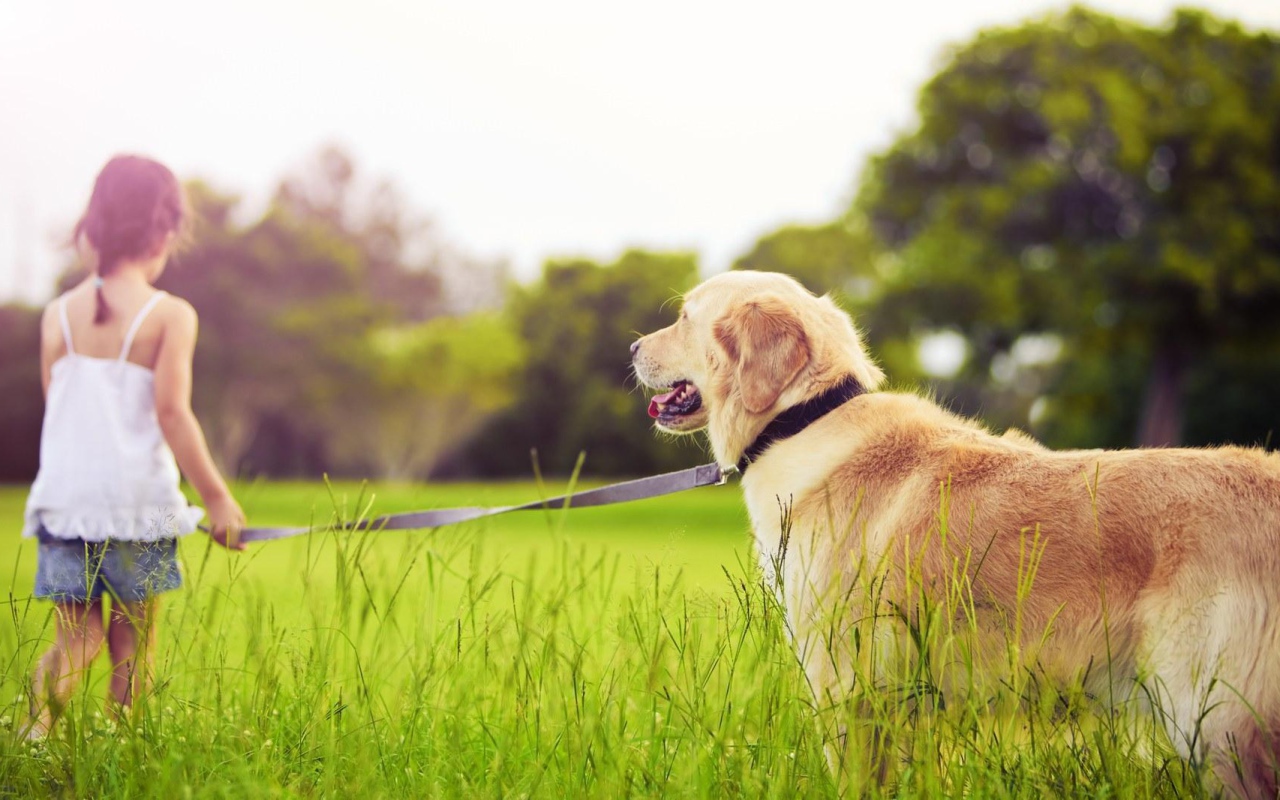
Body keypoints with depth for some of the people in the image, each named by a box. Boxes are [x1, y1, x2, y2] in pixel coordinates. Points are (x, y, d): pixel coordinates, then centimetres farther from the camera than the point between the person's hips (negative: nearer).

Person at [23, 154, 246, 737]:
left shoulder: (59, 314, 6)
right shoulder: (170, 315, -7)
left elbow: (56, 410, 10)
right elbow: (171, 413, -12)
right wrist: (217, 497, -6)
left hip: (64, 497, 3)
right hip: (137, 499, -3)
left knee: (76, 637, 9)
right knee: (132, 642, 9)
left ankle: (41, 706, -17)